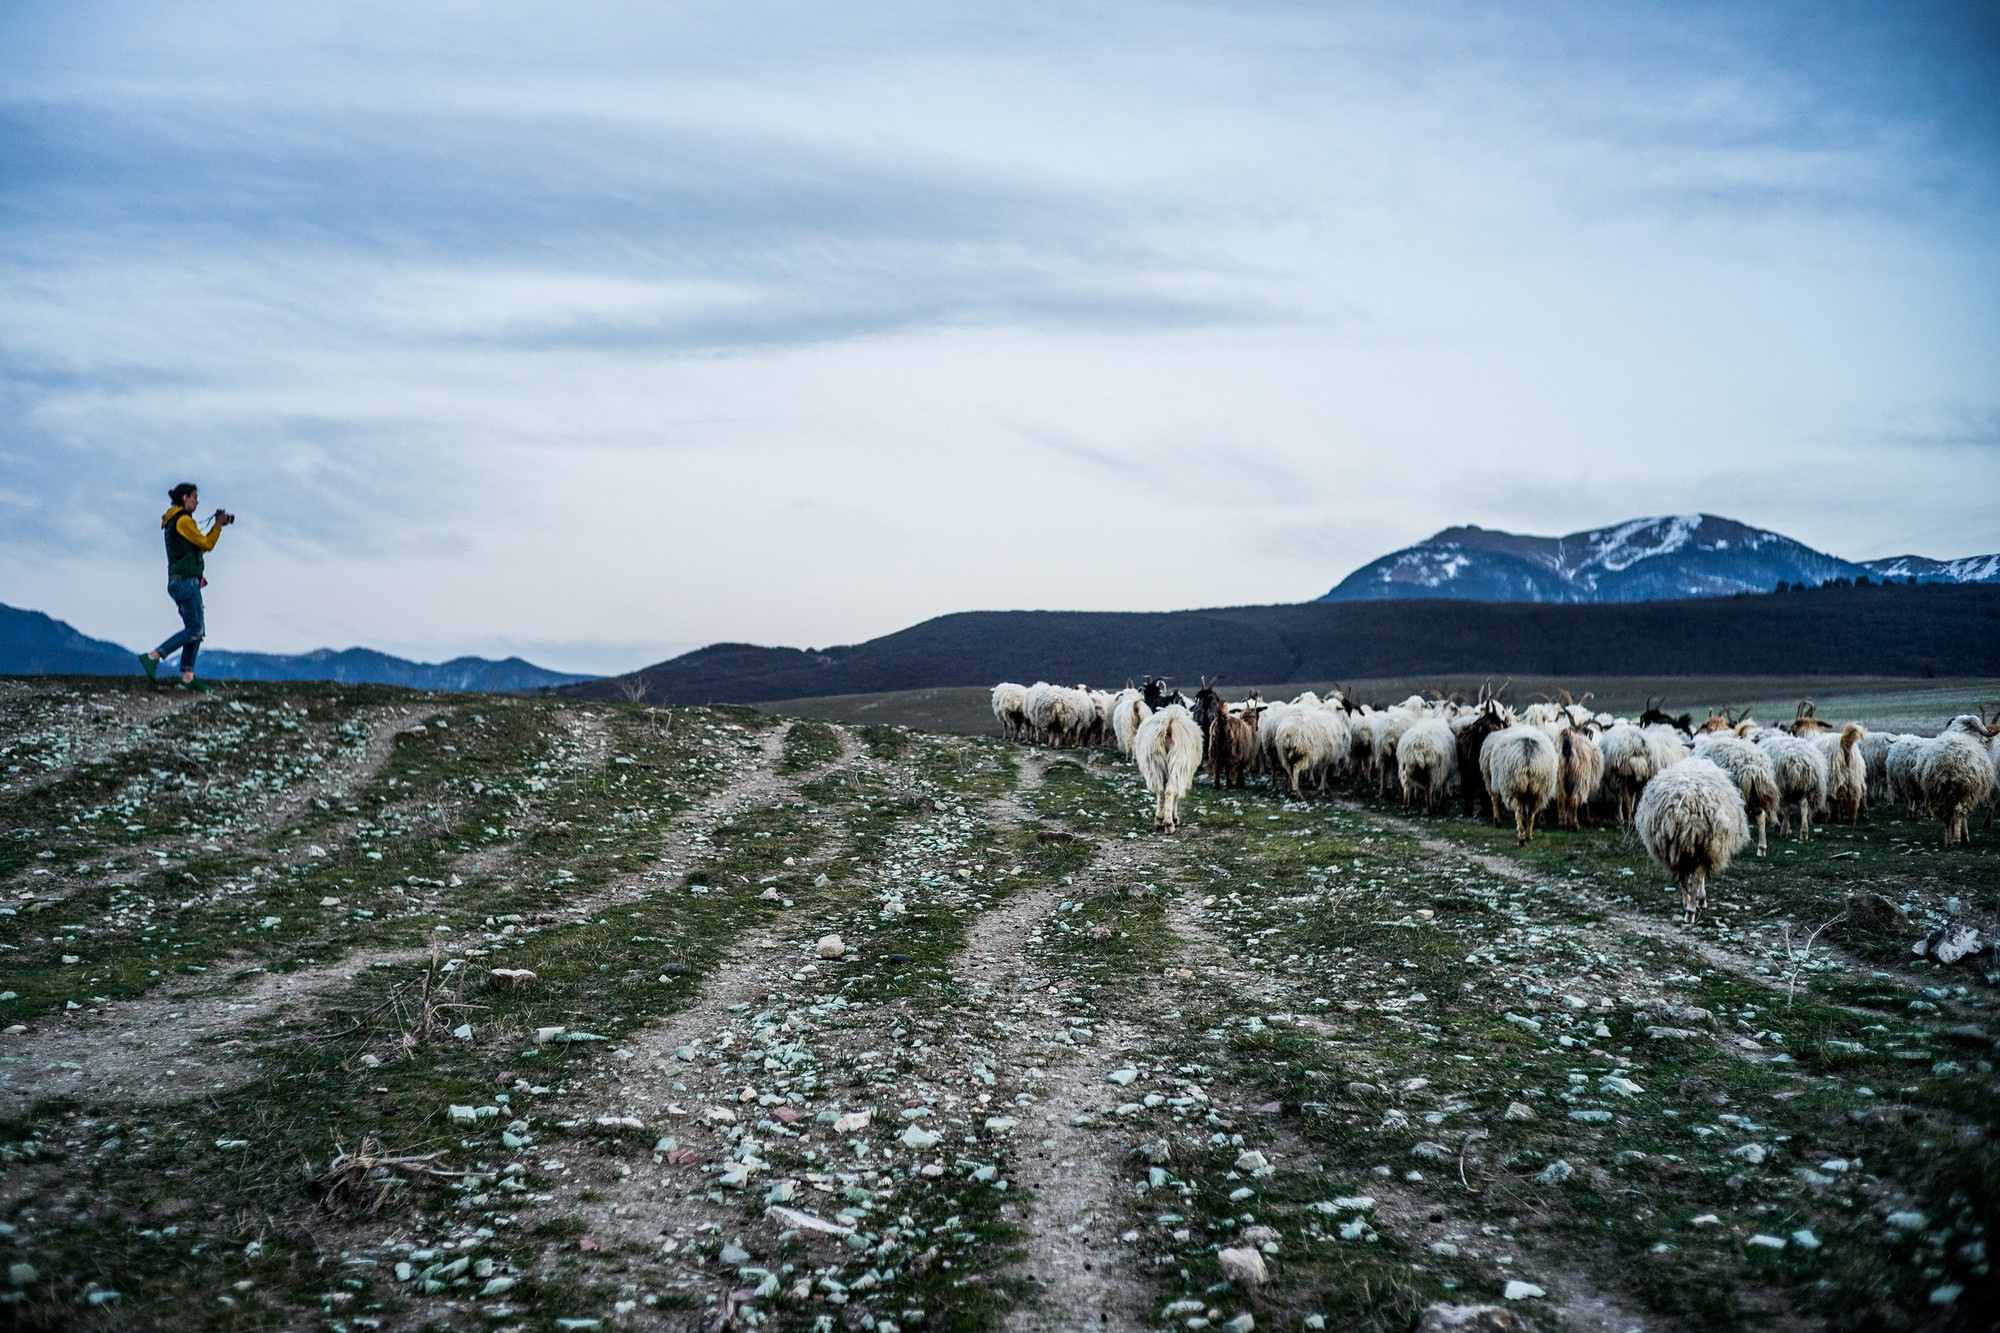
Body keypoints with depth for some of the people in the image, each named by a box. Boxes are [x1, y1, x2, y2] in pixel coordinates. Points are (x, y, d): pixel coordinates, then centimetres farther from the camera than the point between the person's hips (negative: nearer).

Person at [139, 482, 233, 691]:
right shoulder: (183, 520, -10)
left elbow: (201, 545, 22)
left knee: (196, 630, 9)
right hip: (186, 581, -10)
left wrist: (217, 525, 16)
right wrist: (218, 525, 3)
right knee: (194, 630, -10)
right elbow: (206, 545, -8)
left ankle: (187, 676, 6)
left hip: (181, 582, 10)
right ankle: (152, 657, -13)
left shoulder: (173, 521, 20)